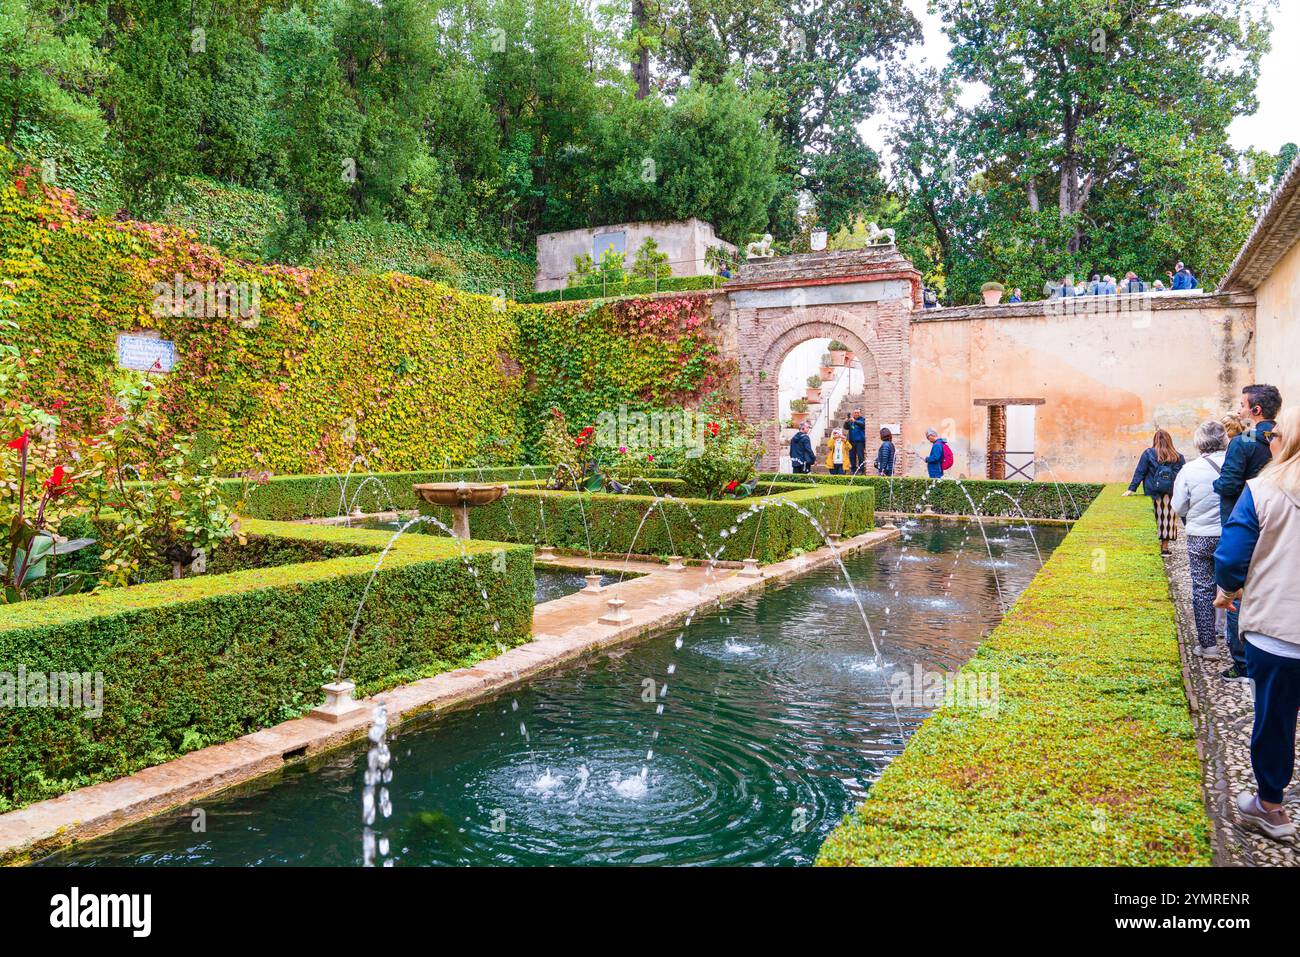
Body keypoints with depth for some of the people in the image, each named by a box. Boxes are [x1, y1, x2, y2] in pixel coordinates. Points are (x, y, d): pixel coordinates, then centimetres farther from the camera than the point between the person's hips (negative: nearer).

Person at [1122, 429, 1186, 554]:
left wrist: (1131, 489, -3)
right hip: (1171, 495, 2)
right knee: (1168, 519, 7)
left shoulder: (1148, 453, -1)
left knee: (1155, 519, 5)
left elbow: (1139, 472, -3)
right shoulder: (1178, 456, 7)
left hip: (1153, 494, -2)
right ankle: (1165, 547, 11)